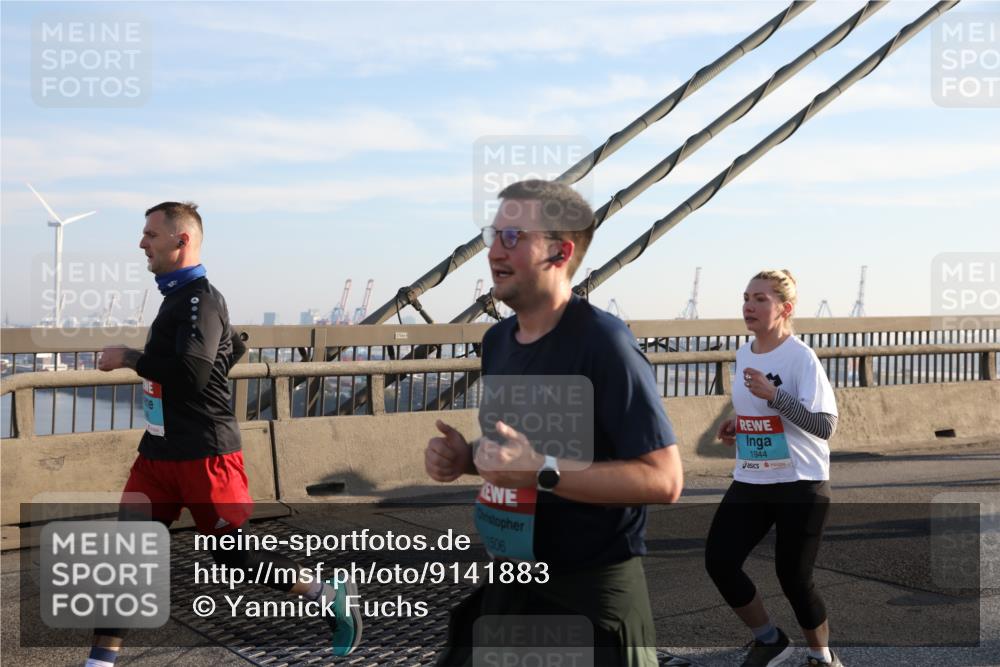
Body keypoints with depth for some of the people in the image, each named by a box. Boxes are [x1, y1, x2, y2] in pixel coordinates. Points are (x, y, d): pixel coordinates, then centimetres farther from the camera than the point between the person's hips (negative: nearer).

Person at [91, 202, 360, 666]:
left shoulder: (201, 299, -15)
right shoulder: (176, 296, 14)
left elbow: (191, 372, -28)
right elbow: (232, 347, 26)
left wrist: (128, 358, -17)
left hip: (204, 455, -9)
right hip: (158, 450, 9)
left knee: (234, 553, -1)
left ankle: (331, 599, 16)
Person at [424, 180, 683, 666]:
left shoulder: (604, 343, -19)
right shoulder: (497, 340, 6)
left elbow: (664, 479, -22)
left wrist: (543, 471, -28)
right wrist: (465, 457, 0)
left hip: (590, 595, -7)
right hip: (509, 584, 8)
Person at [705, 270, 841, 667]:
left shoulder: (801, 356, -13)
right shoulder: (742, 355, 8)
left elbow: (824, 426, -20)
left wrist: (774, 395, -27)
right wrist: (736, 429, 4)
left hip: (801, 484, -6)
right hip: (749, 483, 6)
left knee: (793, 578, -1)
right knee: (719, 562, -7)